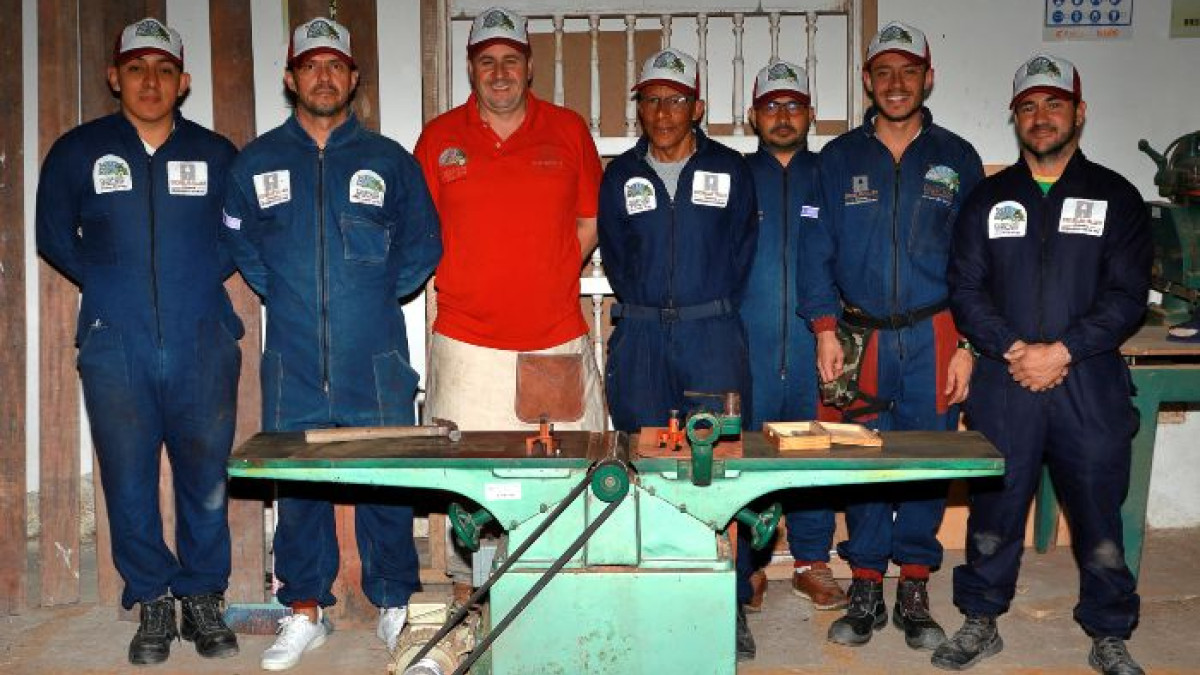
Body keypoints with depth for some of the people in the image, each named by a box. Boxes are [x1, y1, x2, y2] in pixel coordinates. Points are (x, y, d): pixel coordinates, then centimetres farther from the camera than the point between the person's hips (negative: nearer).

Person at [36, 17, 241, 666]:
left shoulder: (215, 153, 8)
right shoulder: (78, 151, 8)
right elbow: (55, 234, 17)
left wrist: (200, 275, 7)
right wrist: (110, 279, 10)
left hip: (203, 344, 0)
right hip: (115, 347, 0)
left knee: (206, 479, 2)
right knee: (129, 483, 2)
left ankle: (204, 598, 18)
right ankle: (153, 604, 17)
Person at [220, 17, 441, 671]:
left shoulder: (389, 160, 6)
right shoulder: (256, 163, 9)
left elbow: (423, 244, 12)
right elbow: (239, 244, 20)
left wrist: (377, 296, 7)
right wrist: (284, 295, 11)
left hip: (376, 363, -1)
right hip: (293, 365, 1)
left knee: (386, 483, 3)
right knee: (296, 488, 6)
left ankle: (395, 604, 19)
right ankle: (305, 610, 20)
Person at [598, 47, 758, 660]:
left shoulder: (730, 170, 7)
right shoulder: (620, 176, 11)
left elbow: (740, 254, 8)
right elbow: (616, 259, 13)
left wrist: (709, 314, 4)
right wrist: (649, 311, 7)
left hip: (712, 331, -1)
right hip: (639, 335, 2)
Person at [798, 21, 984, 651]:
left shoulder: (957, 159, 7)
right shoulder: (837, 159, 7)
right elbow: (816, 249, 5)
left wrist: (967, 345, -2)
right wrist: (825, 328, -6)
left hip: (934, 338, 0)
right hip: (860, 337, 0)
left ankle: (913, 592, 17)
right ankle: (865, 590, 16)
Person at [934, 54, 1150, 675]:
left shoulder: (1116, 197, 6)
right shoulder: (988, 199, 10)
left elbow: (1127, 296, -2)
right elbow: (965, 287, 3)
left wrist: (1061, 352, -14)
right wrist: (1013, 349, -11)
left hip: (1089, 385, -1)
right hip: (1003, 385, 1)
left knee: (1099, 515, 6)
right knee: (993, 511, 8)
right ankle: (981, 623, 24)